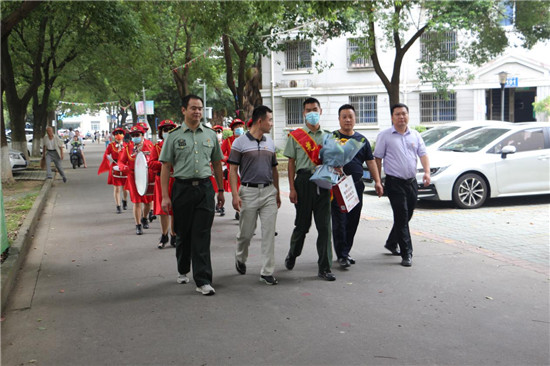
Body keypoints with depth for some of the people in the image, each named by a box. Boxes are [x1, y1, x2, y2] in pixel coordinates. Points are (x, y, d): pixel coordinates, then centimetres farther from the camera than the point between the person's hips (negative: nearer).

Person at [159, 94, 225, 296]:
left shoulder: (210, 134, 9)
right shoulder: (174, 136, 1)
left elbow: (217, 164, 15)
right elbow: (165, 166, 0)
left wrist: (221, 190, 13)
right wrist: (165, 196, -6)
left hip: (205, 188, 1)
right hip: (182, 187, -1)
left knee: (202, 235, -5)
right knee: (183, 233, 11)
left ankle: (203, 281, -5)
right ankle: (183, 271, 33)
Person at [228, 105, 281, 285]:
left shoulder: (270, 142, 11)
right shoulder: (240, 142, -4)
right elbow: (233, 170, -6)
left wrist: (277, 193, 16)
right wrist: (235, 194, -14)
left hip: (269, 191, 4)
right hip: (249, 191, -4)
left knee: (269, 233, 0)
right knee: (246, 232, 7)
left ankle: (267, 272, 6)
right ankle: (240, 259, 36)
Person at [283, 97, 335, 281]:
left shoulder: (327, 136, 13)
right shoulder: (296, 136, 5)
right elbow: (291, 163, 2)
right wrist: (292, 188, -4)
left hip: (323, 182, 2)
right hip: (303, 181, -2)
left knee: (324, 226, -1)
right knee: (302, 223, 6)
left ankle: (324, 268, 5)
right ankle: (292, 254, 34)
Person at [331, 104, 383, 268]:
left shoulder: (362, 140, 13)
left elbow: (370, 161, 14)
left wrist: (377, 181, 6)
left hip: (357, 185, 4)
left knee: (353, 221, 9)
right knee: (339, 222, -5)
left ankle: (345, 251, 22)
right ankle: (342, 256, 1)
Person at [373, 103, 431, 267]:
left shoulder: (415, 135, 12)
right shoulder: (384, 135, -1)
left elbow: (423, 154, 8)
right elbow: (378, 158, -1)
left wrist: (427, 172, -10)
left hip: (412, 181, 5)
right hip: (395, 182, -5)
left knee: (406, 216, 15)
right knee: (401, 217, -8)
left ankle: (391, 243, 36)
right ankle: (406, 253, -4)